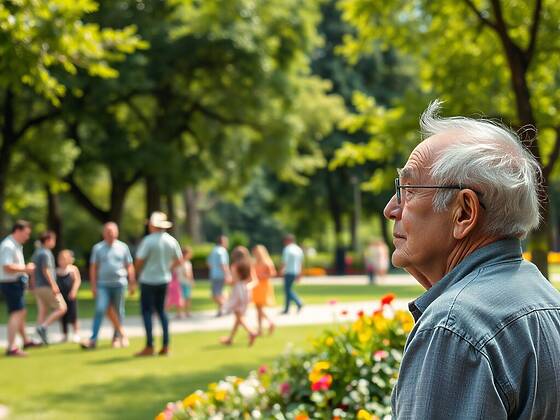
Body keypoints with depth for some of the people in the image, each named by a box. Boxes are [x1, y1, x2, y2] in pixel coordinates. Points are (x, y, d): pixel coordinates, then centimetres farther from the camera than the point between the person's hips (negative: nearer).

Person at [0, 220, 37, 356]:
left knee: (22, 312, 23)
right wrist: (25, 269, -21)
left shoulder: (16, 245, 15)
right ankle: (11, 347, -22)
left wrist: (26, 267, 13)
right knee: (16, 313, -17)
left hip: (17, 283, 11)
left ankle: (26, 340, 40)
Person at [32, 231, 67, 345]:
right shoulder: (46, 253, -12)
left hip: (38, 287, 9)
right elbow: (46, 270, -20)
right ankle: (43, 327, -15)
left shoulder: (36, 253, 16)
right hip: (47, 286, -9)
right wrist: (53, 285, -21)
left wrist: (35, 286, 21)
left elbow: (33, 272, 18)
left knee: (42, 312, 6)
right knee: (61, 308, -4)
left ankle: (44, 339, 1)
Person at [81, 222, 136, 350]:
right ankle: (93, 339, -12)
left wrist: (132, 283, 4)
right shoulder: (98, 248, 5)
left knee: (119, 312, 7)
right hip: (103, 285, -1)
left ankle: (118, 337, 19)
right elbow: (93, 268, 6)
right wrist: (93, 285, 1)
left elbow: (129, 267, 9)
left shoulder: (123, 247, 6)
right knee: (99, 310, -10)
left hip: (119, 284, 1)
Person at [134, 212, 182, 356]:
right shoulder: (171, 241, 2)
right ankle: (165, 346, 11)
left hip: (148, 280, -6)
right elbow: (178, 260, 9)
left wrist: (138, 272, 5)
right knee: (161, 310, 15)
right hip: (164, 280, 6)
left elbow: (139, 261, -15)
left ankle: (149, 347, -1)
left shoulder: (148, 241, -15)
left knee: (147, 312, 1)